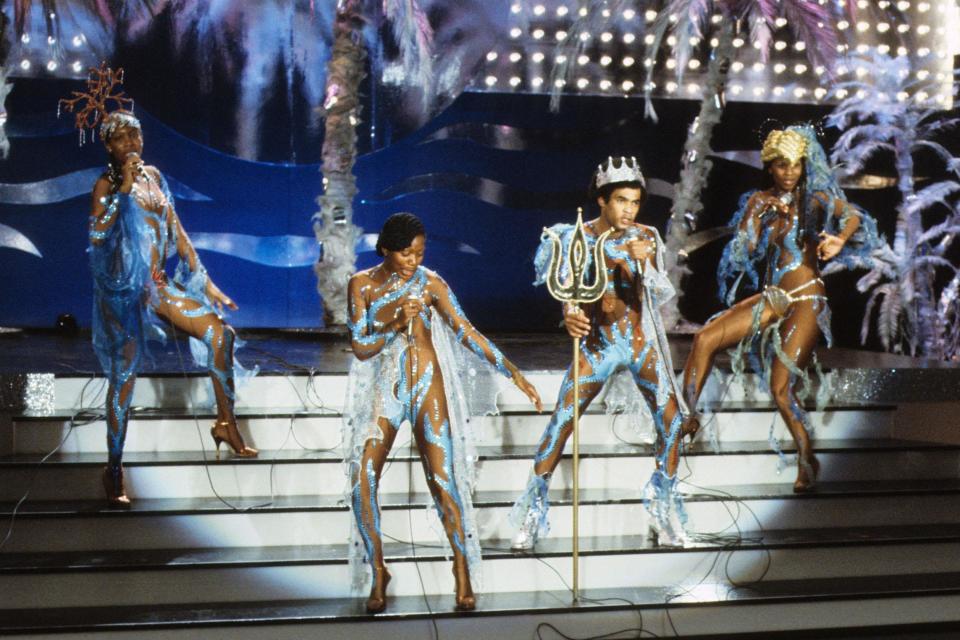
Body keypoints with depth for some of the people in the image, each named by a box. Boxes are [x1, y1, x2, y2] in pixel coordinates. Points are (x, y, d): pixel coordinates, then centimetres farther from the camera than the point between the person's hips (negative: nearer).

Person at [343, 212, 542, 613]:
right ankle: (377, 572, 4)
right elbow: (360, 348, -4)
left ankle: (463, 570, 4)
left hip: (426, 387, -1)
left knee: (442, 478, -9)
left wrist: (512, 372, -10)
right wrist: (396, 324, -21)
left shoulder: (430, 283, -2)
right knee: (362, 478, -11)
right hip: (382, 390, 1)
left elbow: (467, 333, -4)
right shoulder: (362, 284, 0)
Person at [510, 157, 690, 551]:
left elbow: (663, 295, -6)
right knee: (561, 422, -10)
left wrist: (646, 263, -26)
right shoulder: (579, 239, -4)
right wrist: (569, 316, -31)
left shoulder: (646, 238, -1)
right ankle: (534, 509, 2)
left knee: (671, 418, -8)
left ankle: (664, 509, 9)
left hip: (642, 341, 2)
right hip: (597, 344, -1)